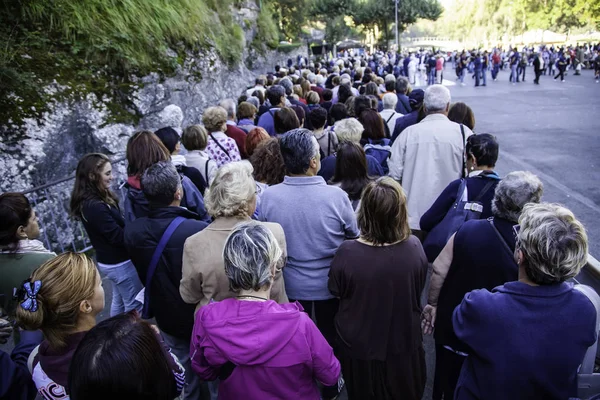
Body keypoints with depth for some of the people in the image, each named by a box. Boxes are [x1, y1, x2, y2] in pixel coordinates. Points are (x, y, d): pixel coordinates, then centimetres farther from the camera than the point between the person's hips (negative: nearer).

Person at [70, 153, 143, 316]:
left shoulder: (89, 201, 3)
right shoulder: (95, 206, -28)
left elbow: (114, 228, 3)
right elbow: (118, 236, -25)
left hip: (111, 261, 10)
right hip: (120, 263, -10)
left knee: (119, 301, 23)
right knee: (134, 305, 2)